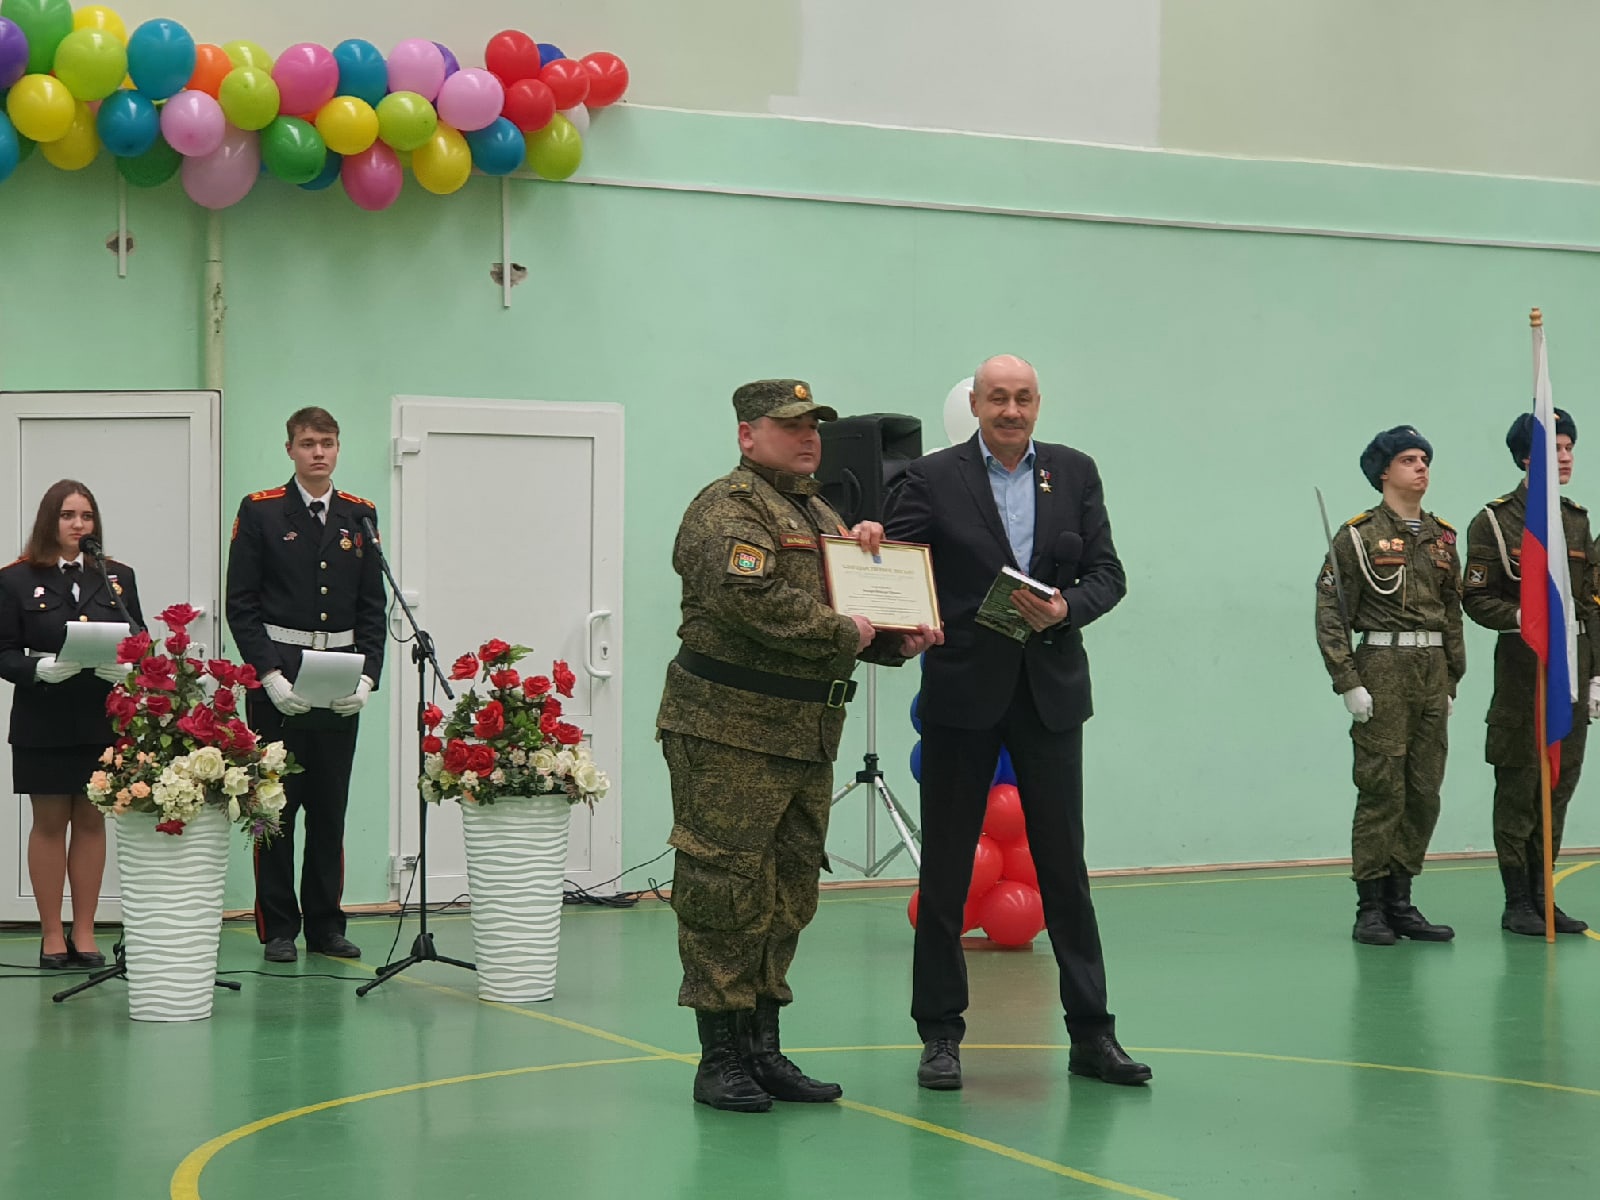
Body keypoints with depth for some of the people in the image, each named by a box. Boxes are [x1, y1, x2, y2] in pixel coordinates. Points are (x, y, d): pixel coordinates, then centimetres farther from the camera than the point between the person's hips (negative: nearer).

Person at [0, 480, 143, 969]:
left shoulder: (118, 577, 8)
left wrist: (127, 667, -14)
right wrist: (39, 668, -22)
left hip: (102, 721, 2)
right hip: (43, 722, -2)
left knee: (91, 820, 7)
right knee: (50, 822, 4)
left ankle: (84, 933, 14)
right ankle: (51, 934, 11)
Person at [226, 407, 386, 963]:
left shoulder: (360, 516, 9)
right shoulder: (260, 512, -1)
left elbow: (372, 608, 10)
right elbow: (241, 605, -4)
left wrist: (367, 676, -3)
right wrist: (271, 676, -13)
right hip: (278, 679, -3)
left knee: (331, 807, 7)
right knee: (276, 805, 1)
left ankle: (326, 925, 15)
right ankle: (277, 930, 8)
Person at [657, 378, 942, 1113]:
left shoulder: (821, 517, 21)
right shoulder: (728, 508, -9)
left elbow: (852, 606, 25)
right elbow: (751, 601, -24)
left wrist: (899, 640, 4)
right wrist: (845, 635, -15)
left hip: (806, 736, 9)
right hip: (730, 733, -9)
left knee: (788, 898, 12)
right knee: (726, 895, -5)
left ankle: (763, 1051, 20)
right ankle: (721, 1059, 2)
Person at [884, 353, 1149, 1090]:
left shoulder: (1074, 474, 7)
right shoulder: (933, 479, -1)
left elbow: (1108, 574, 5)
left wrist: (1065, 608, -14)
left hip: (1049, 690, 2)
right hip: (962, 692, -2)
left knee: (1065, 864, 7)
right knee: (945, 868, 4)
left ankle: (1091, 1033, 13)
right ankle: (941, 1034, 14)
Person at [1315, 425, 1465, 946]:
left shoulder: (1442, 537, 13)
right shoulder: (1358, 534, -4)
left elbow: (1452, 611, 17)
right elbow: (1330, 612, -8)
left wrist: (1452, 682, 13)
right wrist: (1348, 683, -13)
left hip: (1431, 672, 6)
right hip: (1382, 670, -6)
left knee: (1425, 794, 6)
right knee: (1381, 791, -6)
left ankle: (1401, 902, 15)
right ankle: (1371, 909, 0)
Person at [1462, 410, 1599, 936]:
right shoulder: (1495, 520, -4)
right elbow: (1476, 598, -6)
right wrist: (1520, 617, -24)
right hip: (1522, 661, -6)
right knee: (1518, 786, -2)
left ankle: (1542, 897, 16)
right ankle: (1517, 903, 5)